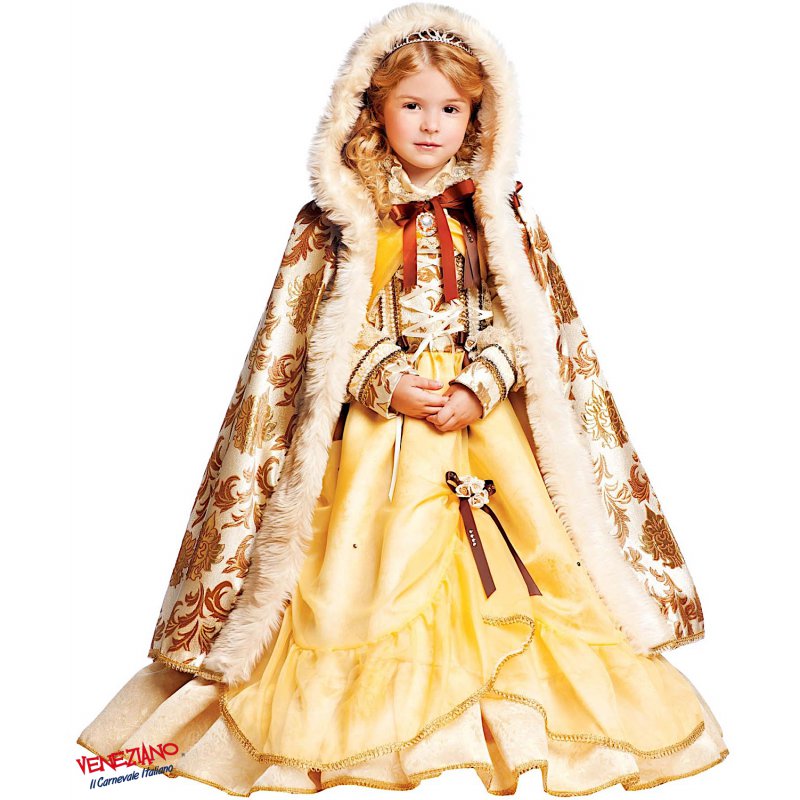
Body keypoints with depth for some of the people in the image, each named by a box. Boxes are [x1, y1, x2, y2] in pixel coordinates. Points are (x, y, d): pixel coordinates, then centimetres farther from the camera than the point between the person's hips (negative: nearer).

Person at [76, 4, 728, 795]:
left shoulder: (499, 213, 5)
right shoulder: (340, 217, 1)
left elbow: (528, 325, 2)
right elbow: (316, 337, -1)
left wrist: (476, 389, -14)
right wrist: (386, 383, -16)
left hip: (485, 418, 2)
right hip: (374, 428, -1)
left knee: (512, 571, -2)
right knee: (372, 573, -1)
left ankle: (511, 715, 16)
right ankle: (376, 712, 18)